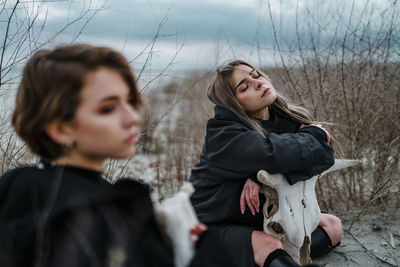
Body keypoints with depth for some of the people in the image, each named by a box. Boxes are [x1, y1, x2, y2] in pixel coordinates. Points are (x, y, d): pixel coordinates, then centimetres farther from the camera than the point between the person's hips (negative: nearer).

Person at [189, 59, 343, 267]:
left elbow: (323, 156, -14)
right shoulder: (223, 134, -22)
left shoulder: (284, 117, -2)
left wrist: (261, 175, -29)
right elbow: (281, 153, -38)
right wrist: (315, 134, -16)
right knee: (270, 246, -38)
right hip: (214, 225, -8)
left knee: (333, 226, 1)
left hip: (259, 218, 8)